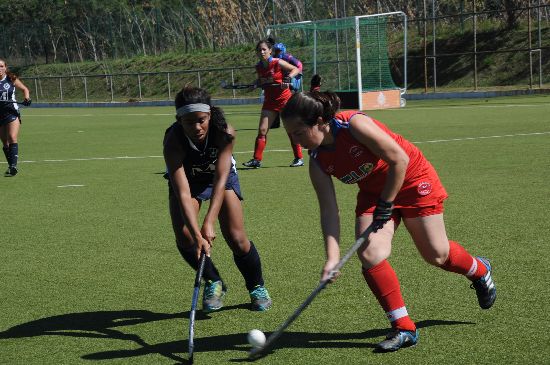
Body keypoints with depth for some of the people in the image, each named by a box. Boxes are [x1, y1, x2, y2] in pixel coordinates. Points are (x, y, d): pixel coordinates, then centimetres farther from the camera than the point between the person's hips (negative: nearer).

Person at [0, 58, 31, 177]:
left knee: (12, 138, -18)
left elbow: (24, 89, 11)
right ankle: (11, 166, 20)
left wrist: (26, 98, -9)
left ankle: (13, 166, -23)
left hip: (12, 113, -3)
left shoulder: (11, 79, -1)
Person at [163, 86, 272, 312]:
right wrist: (197, 234, -51)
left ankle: (257, 287, 16)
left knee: (236, 238, -10)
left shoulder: (225, 133, -34)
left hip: (222, 177, 0)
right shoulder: (173, 140, -36)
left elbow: (220, 180, -36)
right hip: (187, 180, 0)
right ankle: (213, 283, 7)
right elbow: (183, 193, -41)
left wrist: (209, 223, -46)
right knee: (184, 238, -19)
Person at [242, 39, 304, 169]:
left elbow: (296, 69, -6)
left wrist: (288, 77, -22)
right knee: (262, 130, -3)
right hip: (270, 102, 5)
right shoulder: (259, 67, 2)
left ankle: (299, 158, 13)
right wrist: (258, 83, -2)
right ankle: (257, 159, 1)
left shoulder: (278, 63, -13)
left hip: (285, 99, -4)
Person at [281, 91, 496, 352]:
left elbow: (399, 160, -26)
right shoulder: (318, 163, -12)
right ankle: (403, 328, -3)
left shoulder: (354, 124, -31)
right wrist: (332, 256, -20)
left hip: (412, 181, -5)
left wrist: (386, 205, -21)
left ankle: (478, 270, 40)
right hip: (373, 192, 5)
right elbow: (328, 211, -11)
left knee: (436, 254, 4)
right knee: (370, 254, -15)